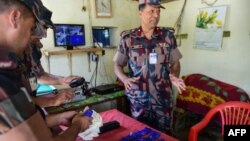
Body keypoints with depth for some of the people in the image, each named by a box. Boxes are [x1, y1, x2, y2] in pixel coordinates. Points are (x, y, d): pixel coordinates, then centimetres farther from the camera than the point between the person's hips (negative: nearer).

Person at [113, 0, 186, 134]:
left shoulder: (168, 35, -2)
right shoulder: (128, 38, -6)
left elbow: (175, 62, 6)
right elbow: (118, 65, 1)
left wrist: (174, 76, -15)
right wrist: (124, 78, -19)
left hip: (163, 97, 1)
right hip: (139, 99, -1)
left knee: (164, 133, 18)